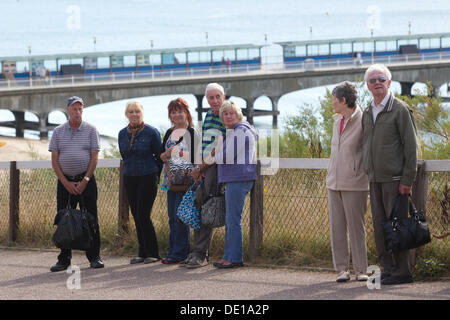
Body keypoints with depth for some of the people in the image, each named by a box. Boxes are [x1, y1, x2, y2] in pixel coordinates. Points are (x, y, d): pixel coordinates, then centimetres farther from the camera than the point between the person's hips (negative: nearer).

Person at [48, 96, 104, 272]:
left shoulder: (90, 130, 2)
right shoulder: (58, 132, 6)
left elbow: (94, 157, -2)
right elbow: (54, 160, 3)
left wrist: (84, 181, -10)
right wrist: (67, 183, -6)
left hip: (86, 180, -1)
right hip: (65, 181, 2)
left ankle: (94, 257, 6)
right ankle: (64, 259, 7)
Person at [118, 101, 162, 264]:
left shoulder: (151, 132, -7)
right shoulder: (122, 134, 7)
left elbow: (160, 156, 0)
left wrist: (154, 175, 4)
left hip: (148, 178, -5)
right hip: (129, 179, 5)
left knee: (143, 216, -10)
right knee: (136, 217, 6)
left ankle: (152, 254, -1)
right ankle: (142, 253, 12)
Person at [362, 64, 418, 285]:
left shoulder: (400, 109, -6)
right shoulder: (367, 113, 15)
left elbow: (411, 146, -9)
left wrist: (407, 180, -14)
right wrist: (368, 173, 14)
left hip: (394, 179, -7)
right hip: (374, 180, 7)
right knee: (379, 226, 7)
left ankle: (402, 272, 0)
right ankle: (387, 269, 14)